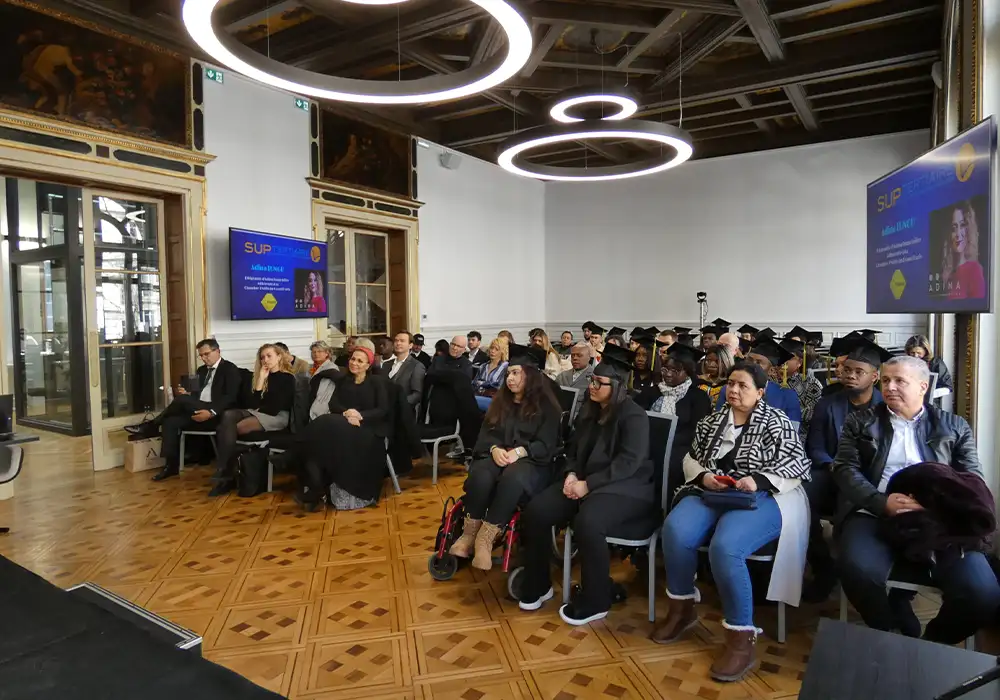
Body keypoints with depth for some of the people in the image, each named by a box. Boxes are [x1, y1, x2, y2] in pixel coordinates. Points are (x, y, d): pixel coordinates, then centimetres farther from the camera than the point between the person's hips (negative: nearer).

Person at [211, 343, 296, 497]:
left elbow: (277, 407, -6)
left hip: (277, 417, -6)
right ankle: (223, 472, -35)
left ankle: (225, 473, -19)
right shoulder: (261, 376, 19)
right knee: (228, 415, -26)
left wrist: (259, 408, 5)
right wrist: (260, 381, -2)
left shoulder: (288, 378, 2)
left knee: (237, 427, -29)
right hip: (257, 413, 6)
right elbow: (251, 403, 6)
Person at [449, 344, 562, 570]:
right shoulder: (500, 401, 16)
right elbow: (486, 433, 9)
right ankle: (469, 534, -27)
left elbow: (546, 445, -5)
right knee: (480, 475, -33)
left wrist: (519, 452, -23)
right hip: (497, 456, 4)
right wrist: (494, 449, -15)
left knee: (513, 478, -39)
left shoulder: (546, 406, 2)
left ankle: (485, 538, -33)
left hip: (531, 462, -3)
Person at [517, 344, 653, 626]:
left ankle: (594, 602, -14)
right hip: (583, 482, 8)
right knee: (535, 511, -13)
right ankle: (538, 585, 5)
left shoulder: (634, 416, -11)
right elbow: (573, 448, 18)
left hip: (623, 488, -8)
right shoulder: (589, 411, 14)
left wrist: (588, 484, -23)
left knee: (587, 523, -36)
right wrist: (571, 474, -4)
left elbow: (628, 463, -20)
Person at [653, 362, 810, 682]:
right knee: (675, 530, -26)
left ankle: (741, 638, -18)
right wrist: (703, 476, -5)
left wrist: (758, 481, -17)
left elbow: (799, 465, -3)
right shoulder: (712, 421, 15)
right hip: (711, 493, 5)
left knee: (725, 547, -34)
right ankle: (682, 607, -2)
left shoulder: (776, 422, 3)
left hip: (760, 498, -4)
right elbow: (691, 459, 17)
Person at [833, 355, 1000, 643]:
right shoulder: (860, 422, 16)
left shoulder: (955, 426, 19)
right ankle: (896, 634, -2)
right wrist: (882, 502, -14)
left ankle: (933, 644, 7)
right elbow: (846, 470, 5)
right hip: (876, 515, -1)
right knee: (857, 570, -34)